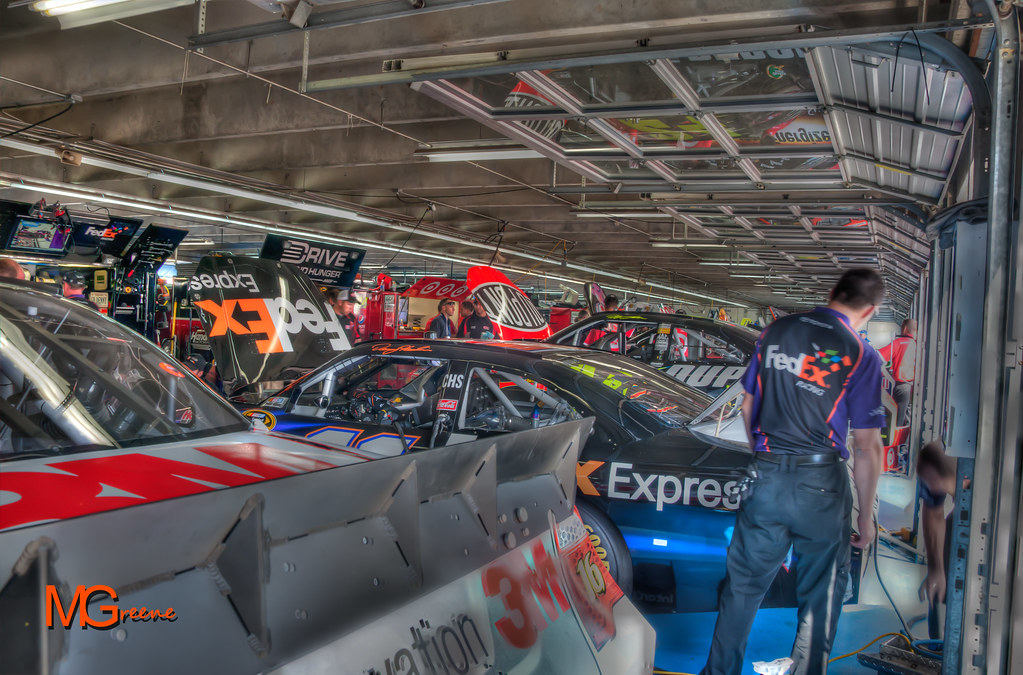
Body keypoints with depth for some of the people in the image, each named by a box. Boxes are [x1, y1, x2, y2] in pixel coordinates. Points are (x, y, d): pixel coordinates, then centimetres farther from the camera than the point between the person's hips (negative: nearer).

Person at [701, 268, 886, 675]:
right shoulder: (860, 356, -8)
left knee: (743, 586, 16)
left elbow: (748, 407, 12)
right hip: (820, 487, -3)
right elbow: (867, 448, -7)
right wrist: (866, 516, 2)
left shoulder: (775, 333, 4)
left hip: (765, 478, 4)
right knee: (820, 596, 15)